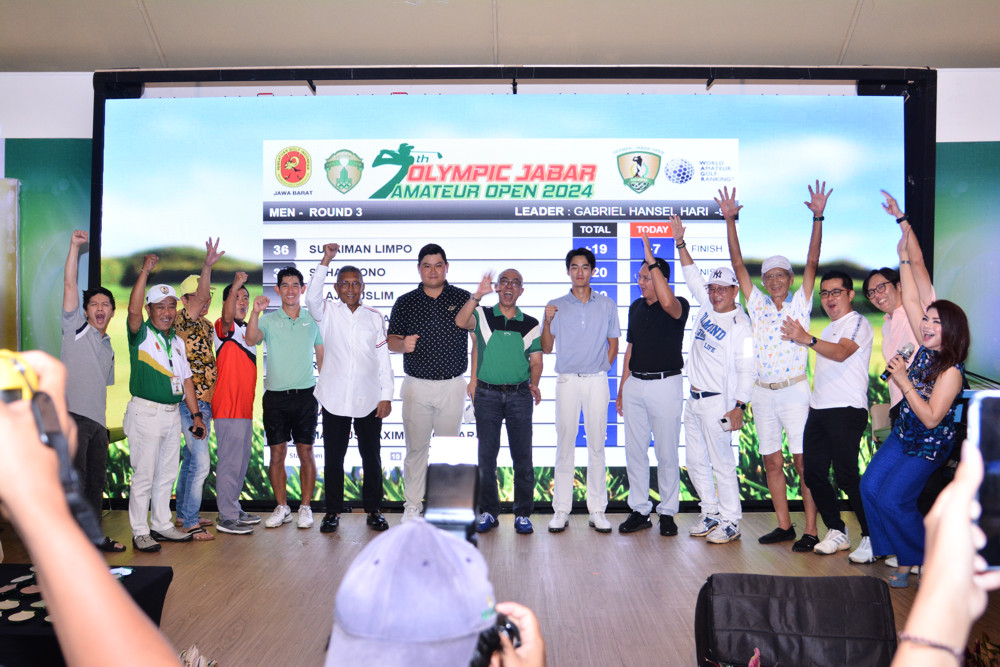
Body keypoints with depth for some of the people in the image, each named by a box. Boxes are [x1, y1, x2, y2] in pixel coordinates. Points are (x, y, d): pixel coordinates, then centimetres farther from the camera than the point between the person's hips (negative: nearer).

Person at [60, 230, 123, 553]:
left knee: (96, 482, 13)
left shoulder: (109, 348, 22)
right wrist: (75, 246, -7)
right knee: (74, 481, -11)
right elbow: (69, 284, -4)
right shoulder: (76, 328, 4)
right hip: (72, 416, -7)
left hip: (98, 421, 7)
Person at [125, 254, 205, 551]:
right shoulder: (142, 334, -4)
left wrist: (195, 414, 10)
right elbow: (133, 309, -25)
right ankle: (140, 532, 8)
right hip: (146, 412, -6)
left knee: (167, 473, 13)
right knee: (144, 474, -2)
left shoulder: (178, 341, 14)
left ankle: (162, 525, 24)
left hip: (172, 412, 6)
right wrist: (145, 272, -30)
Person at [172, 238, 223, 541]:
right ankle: (190, 522, 0)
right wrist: (207, 266, -38)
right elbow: (198, 298, -29)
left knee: (190, 459, 18)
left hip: (205, 402, 9)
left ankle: (184, 513, 30)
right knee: (201, 462, -9)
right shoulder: (182, 321, -12)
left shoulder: (205, 325, 14)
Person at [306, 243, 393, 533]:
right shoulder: (327, 312, 5)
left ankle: (373, 510, 21)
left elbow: (384, 359, 7)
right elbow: (312, 297, -18)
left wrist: (386, 396, 1)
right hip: (335, 398, -1)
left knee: (372, 458, 8)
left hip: (368, 400, 1)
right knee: (333, 459, 7)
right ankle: (333, 512, 20)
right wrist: (325, 262, -23)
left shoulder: (375, 317, 7)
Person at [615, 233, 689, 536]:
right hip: (635, 384, 6)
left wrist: (652, 261, -30)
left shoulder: (679, 306, -7)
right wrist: (621, 388, 14)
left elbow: (667, 303, -33)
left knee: (667, 453, 3)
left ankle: (667, 512, 16)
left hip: (665, 384, -6)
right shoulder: (636, 307, 12)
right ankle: (639, 510, 19)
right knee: (634, 451, 8)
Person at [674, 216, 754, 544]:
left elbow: (746, 368, -15)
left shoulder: (741, 324, -10)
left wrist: (739, 406, -22)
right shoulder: (707, 307, 10)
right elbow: (692, 275, 20)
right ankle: (711, 512, 26)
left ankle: (730, 522, 9)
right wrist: (680, 243, 16)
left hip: (718, 402, -8)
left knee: (722, 462, -3)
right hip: (694, 399, 8)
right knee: (696, 461, 13)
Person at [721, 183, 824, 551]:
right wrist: (729, 220, 1)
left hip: (794, 391, -3)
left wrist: (818, 218, -14)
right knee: (772, 462, 8)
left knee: (803, 462, -3)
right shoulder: (757, 305, 9)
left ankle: (810, 531, 4)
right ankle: (784, 526, 19)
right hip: (763, 393, 4)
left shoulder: (800, 304, 3)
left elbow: (812, 263, -6)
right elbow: (738, 265, 6)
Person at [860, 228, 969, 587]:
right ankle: (901, 555, 13)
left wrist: (903, 382, -28)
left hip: (929, 445, -7)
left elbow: (931, 418, -26)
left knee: (892, 499, -10)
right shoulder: (926, 349, -3)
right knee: (869, 487, 0)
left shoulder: (952, 370, -22)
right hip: (903, 434, 7)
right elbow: (911, 301, -2)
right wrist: (904, 255, -4)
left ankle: (929, 559, 14)